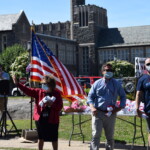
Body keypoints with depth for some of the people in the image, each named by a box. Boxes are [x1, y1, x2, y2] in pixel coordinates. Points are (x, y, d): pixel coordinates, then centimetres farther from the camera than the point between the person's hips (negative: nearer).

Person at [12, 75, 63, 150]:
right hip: (40, 119, 2)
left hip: (52, 120, -2)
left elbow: (60, 107, -8)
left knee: (54, 139, 9)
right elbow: (28, 90, -5)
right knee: (41, 138, 13)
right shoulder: (39, 92, 2)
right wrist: (17, 83, -13)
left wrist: (51, 104, -23)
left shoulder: (57, 94, -5)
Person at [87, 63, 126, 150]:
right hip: (98, 113, -2)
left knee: (110, 136, 11)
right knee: (96, 135, -10)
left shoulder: (116, 84, 5)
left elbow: (123, 96, 14)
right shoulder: (97, 83, 3)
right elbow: (90, 97, 4)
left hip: (111, 114, 2)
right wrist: (92, 107, -13)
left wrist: (120, 107, -1)